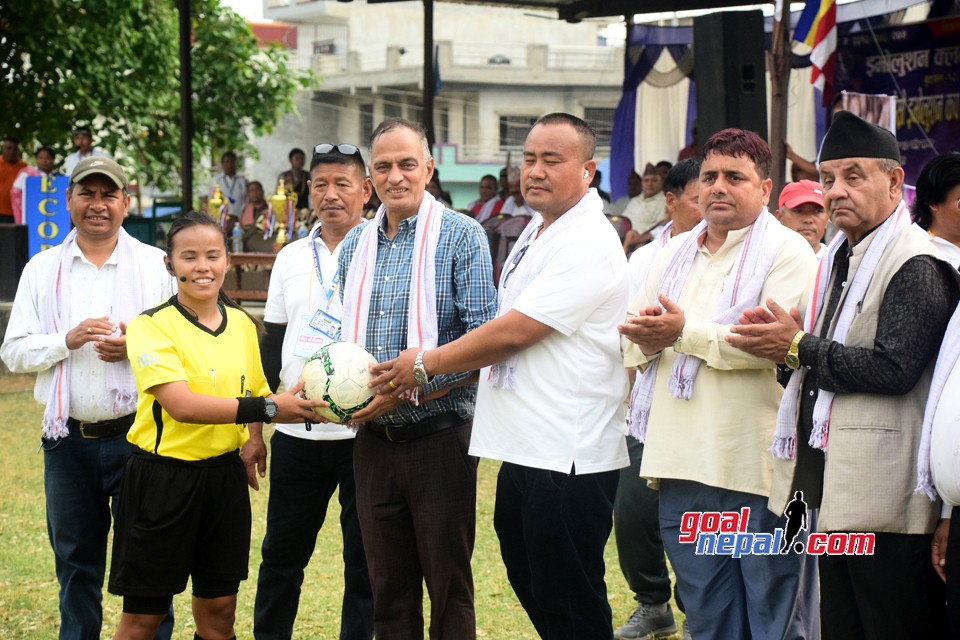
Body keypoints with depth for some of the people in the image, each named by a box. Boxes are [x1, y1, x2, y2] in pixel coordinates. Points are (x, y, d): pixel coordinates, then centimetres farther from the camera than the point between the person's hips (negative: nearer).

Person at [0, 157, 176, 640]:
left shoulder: (157, 265, 2)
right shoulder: (42, 270, 7)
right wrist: (67, 340, -13)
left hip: (137, 435, -2)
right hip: (68, 439, 2)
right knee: (76, 564, 12)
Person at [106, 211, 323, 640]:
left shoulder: (242, 324, 8)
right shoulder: (152, 326, -11)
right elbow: (182, 404, -24)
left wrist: (300, 406, -2)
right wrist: (267, 407, -27)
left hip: (225, 474, 5)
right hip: (163, 476, -5)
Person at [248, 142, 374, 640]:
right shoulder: (291, 258, 11)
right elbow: (271, 346, 15)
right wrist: (254, 430, 13)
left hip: (364, 430, -4)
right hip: (296, 433, 4)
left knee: (364, 561, 4)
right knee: (281, 556, 11)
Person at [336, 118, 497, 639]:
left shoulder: (460, 236, -7)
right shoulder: (356, 245, 12)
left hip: (438, 435, -5)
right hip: (374, 438, 6)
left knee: (449, 587, 2)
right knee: (388, 589, 12)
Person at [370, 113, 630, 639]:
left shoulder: (587, 244, -16)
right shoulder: (537, 231, 16)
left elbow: (511, 333, -19)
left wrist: (425, 364, -8)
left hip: (567, 457, -10)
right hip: (524, 448, 10)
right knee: (530, 587, 18)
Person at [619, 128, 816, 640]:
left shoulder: (786, 251, -3)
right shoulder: (674, 254, 19)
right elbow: (630, 341, 17)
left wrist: (687, 332, -17)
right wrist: (647, 339, -6)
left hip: (756, 468, -6)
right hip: (683, 464, 6)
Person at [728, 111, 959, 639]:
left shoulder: (916, 266, -13)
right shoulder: (838, 259, 18)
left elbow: (894, 367, -23)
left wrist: (799, 348, -15)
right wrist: (784, 341, -2)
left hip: (885, 504, -10)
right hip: (835, 495, 10)